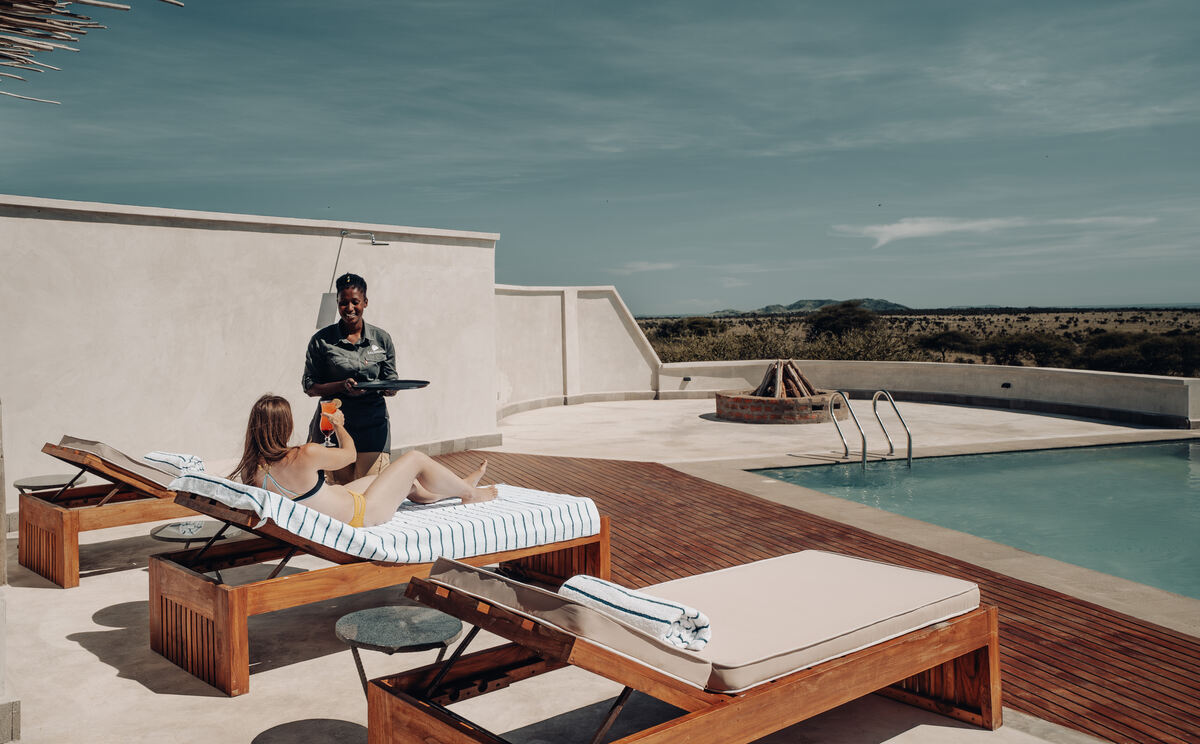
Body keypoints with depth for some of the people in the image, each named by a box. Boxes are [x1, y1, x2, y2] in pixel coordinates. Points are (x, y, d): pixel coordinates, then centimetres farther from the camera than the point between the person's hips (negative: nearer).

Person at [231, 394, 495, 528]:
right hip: (362, 515, -8)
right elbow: (349, 453, -13)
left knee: (396, 475, 29)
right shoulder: (306, 456, -34)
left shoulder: (252, 471, -12)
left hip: (335, 505, 8)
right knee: (415, 459, 6)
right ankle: (469, 492, 30)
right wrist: (339, 425, 6)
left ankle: (430, 494, 58)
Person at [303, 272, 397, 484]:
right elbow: (309, 386, 0)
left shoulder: (382, 339, 5)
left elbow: (391, 382, 9)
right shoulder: (321, 340, 0)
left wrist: (390, 389, -16)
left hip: (372, 421, 1)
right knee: (342, 484, -1)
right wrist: (343, 386, -18)